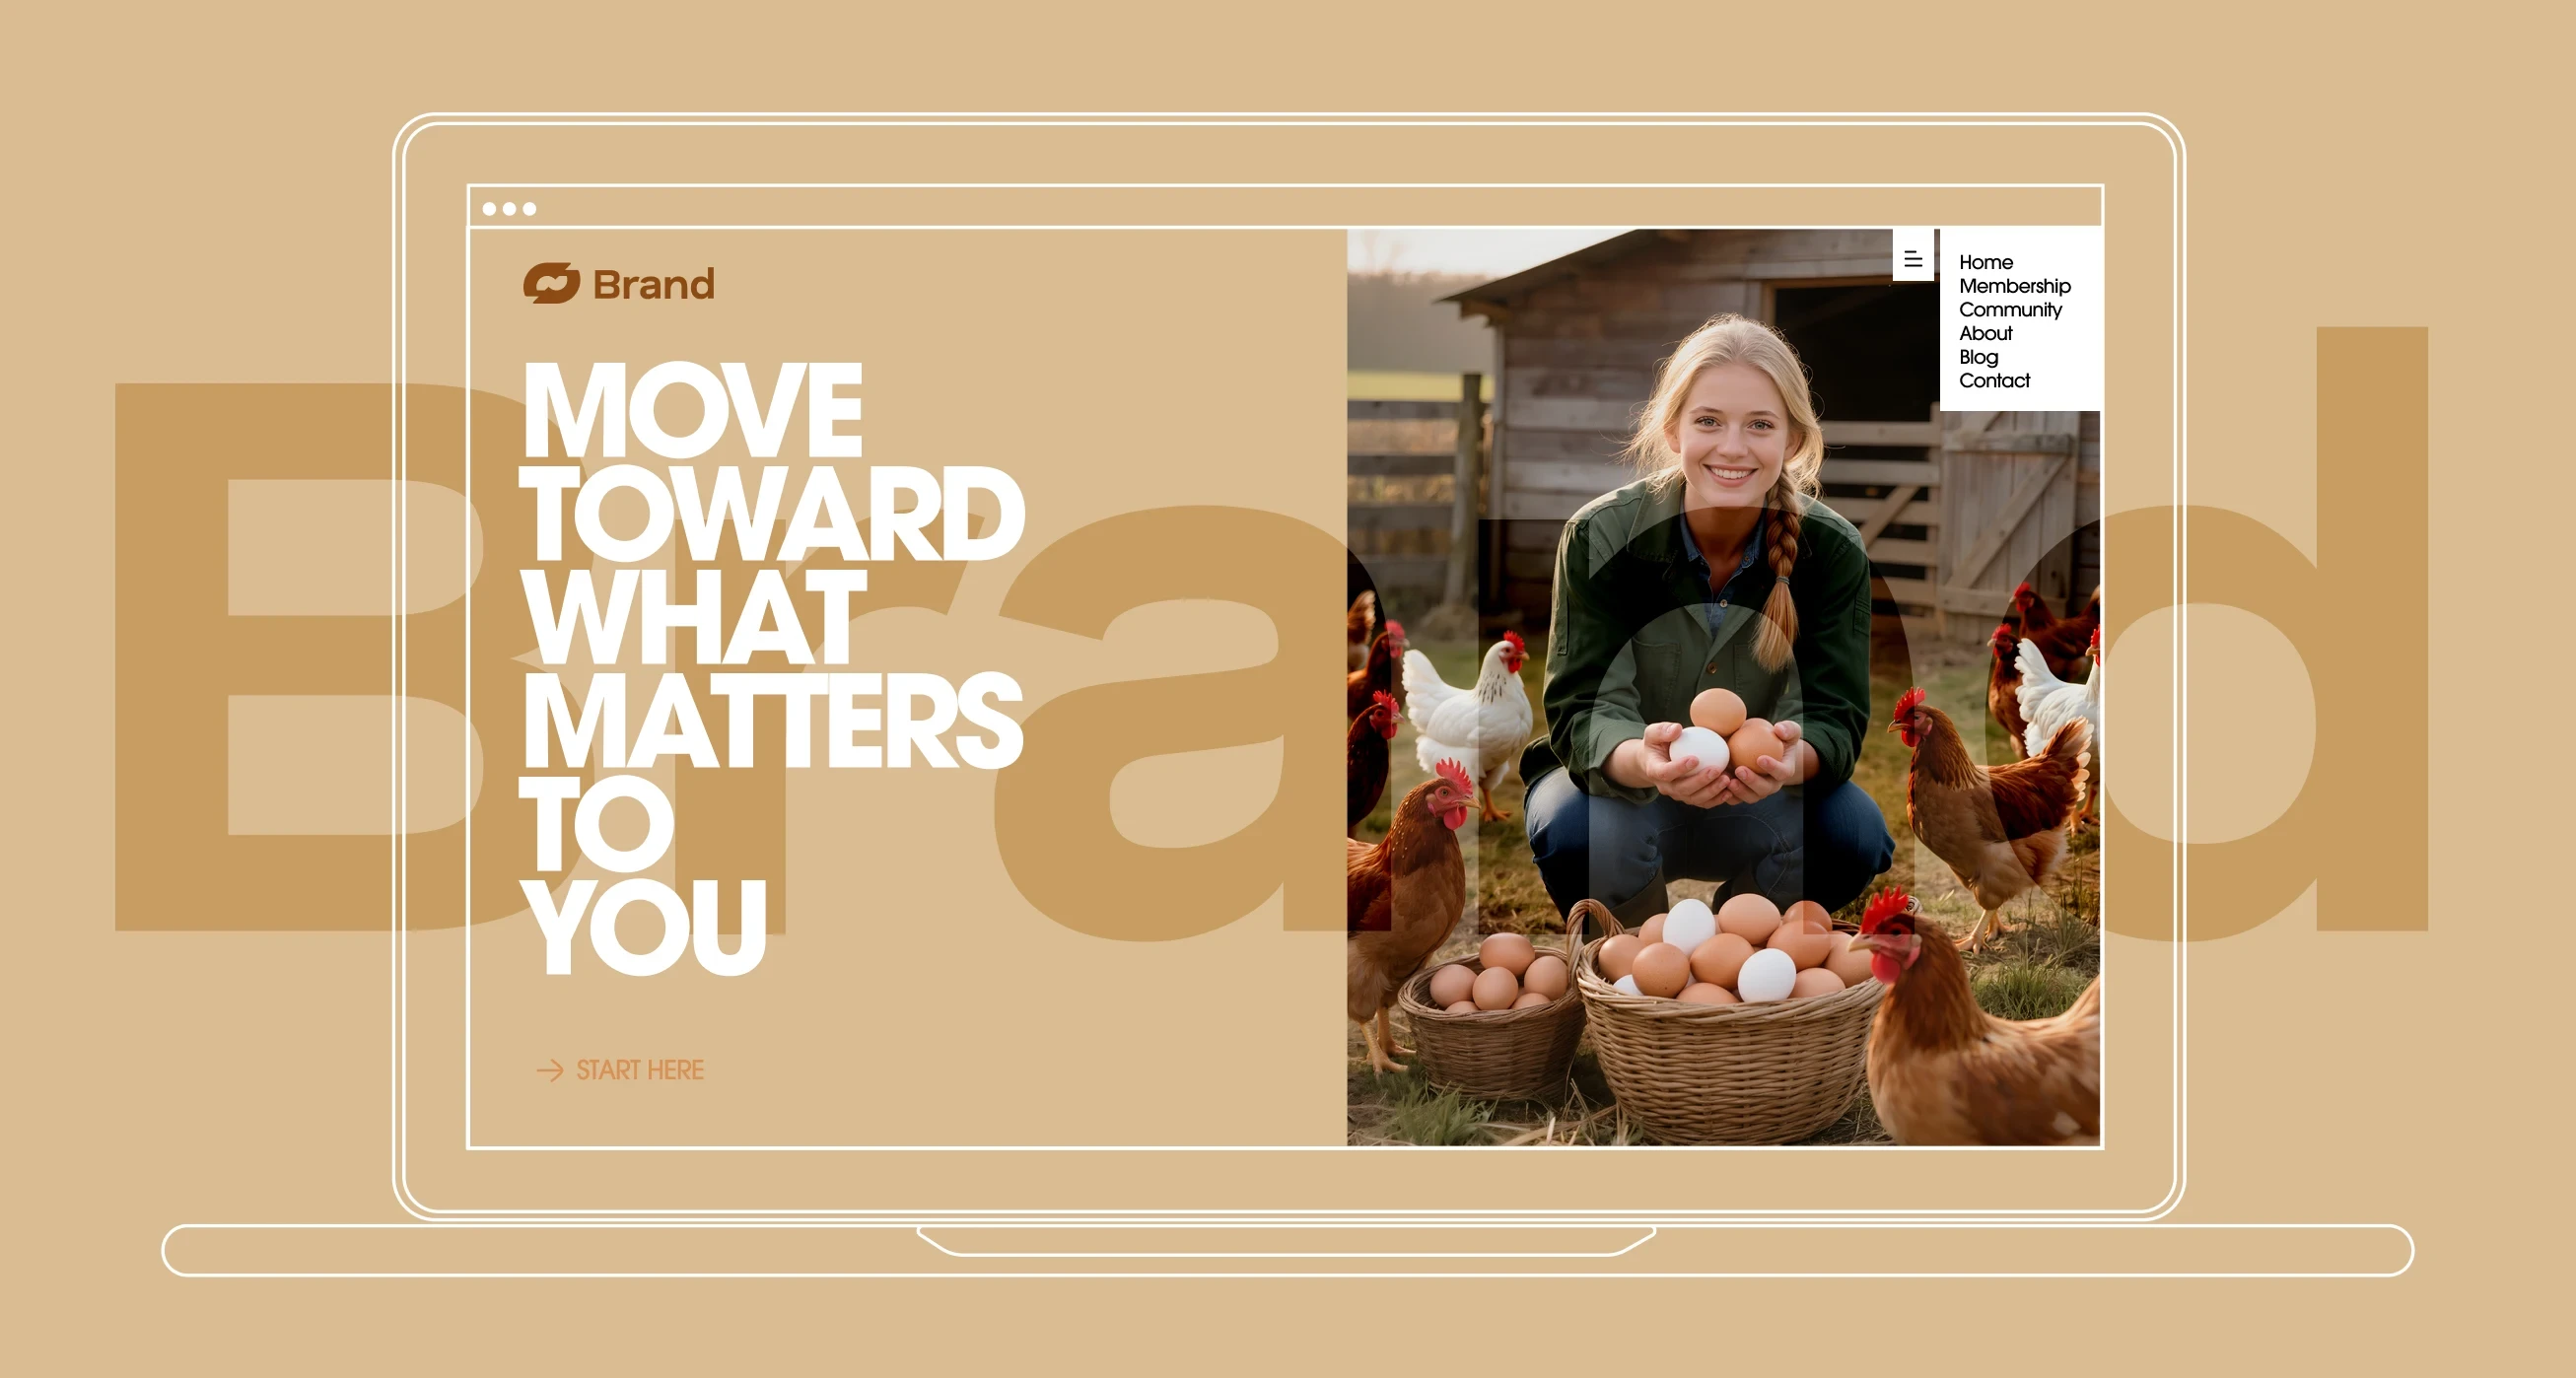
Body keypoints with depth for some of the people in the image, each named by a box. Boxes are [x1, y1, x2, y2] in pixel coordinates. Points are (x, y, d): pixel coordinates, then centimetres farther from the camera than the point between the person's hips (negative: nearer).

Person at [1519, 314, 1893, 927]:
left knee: (1855, 835, -27)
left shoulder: (1833, 550, -16)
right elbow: (1580, 709, -25)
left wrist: (1794, 758, -46)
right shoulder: (1600, 537, -21)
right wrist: (1641, 760, -50)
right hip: (1621, 783, -2)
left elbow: (1838, 716, -20)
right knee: (1575, 830, -34)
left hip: (1762, 797, 2)